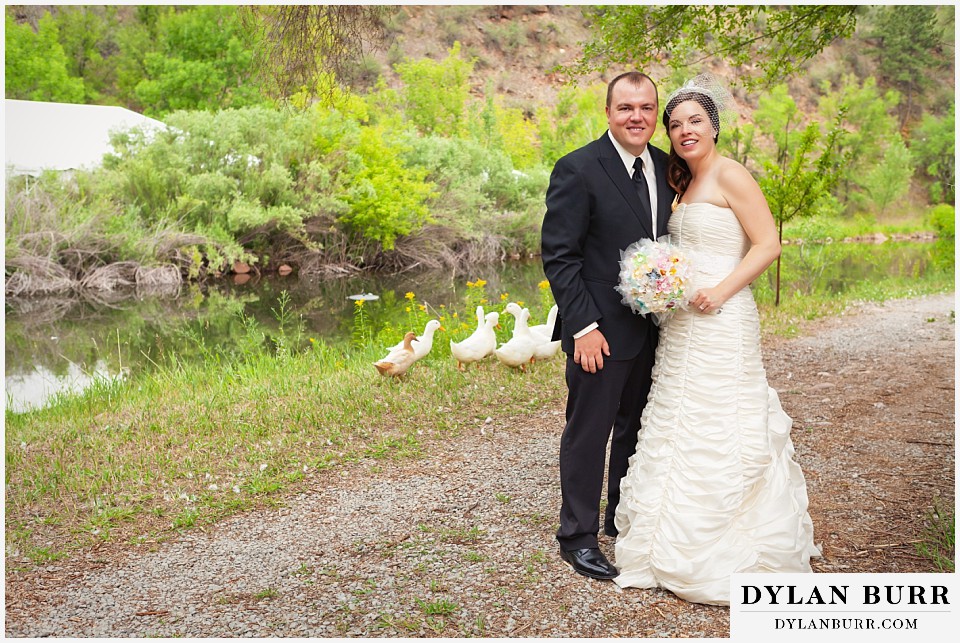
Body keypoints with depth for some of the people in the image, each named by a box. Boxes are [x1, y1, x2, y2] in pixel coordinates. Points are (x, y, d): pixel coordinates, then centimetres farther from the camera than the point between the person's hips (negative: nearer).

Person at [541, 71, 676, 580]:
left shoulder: (664, 166, 7)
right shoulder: (578, 169, -14)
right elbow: (557, 255, -16)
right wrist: (583, 326, -20)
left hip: (650, 328, 7)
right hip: (602, 331, -7)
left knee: (637, 429, 19)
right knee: (588, 432, 4)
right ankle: (578, 537, 18)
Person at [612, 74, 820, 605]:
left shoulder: (729, 174, -9)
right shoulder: (686, 184, 16)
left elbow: (768, 244, -14)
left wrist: (720, 290, -21)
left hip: (720, 323, -9)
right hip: (680, 327, 9)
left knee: (717, 434, -2)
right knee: (678, 431, 14)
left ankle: (728, 556, 13)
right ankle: (678, 542, 29)